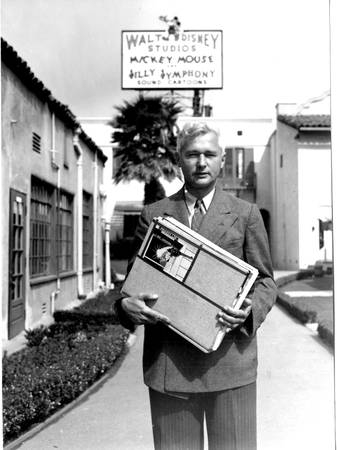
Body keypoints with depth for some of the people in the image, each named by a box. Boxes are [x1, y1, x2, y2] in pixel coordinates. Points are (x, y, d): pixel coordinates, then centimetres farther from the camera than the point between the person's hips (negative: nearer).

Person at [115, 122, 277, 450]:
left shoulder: (246, 214, 8)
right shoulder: (153, 214, 10)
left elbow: (265, 281, 9)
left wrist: (251, 310, -13)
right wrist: (127, 305, -10)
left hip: (229, 358, 0)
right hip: (167, 362, 1)